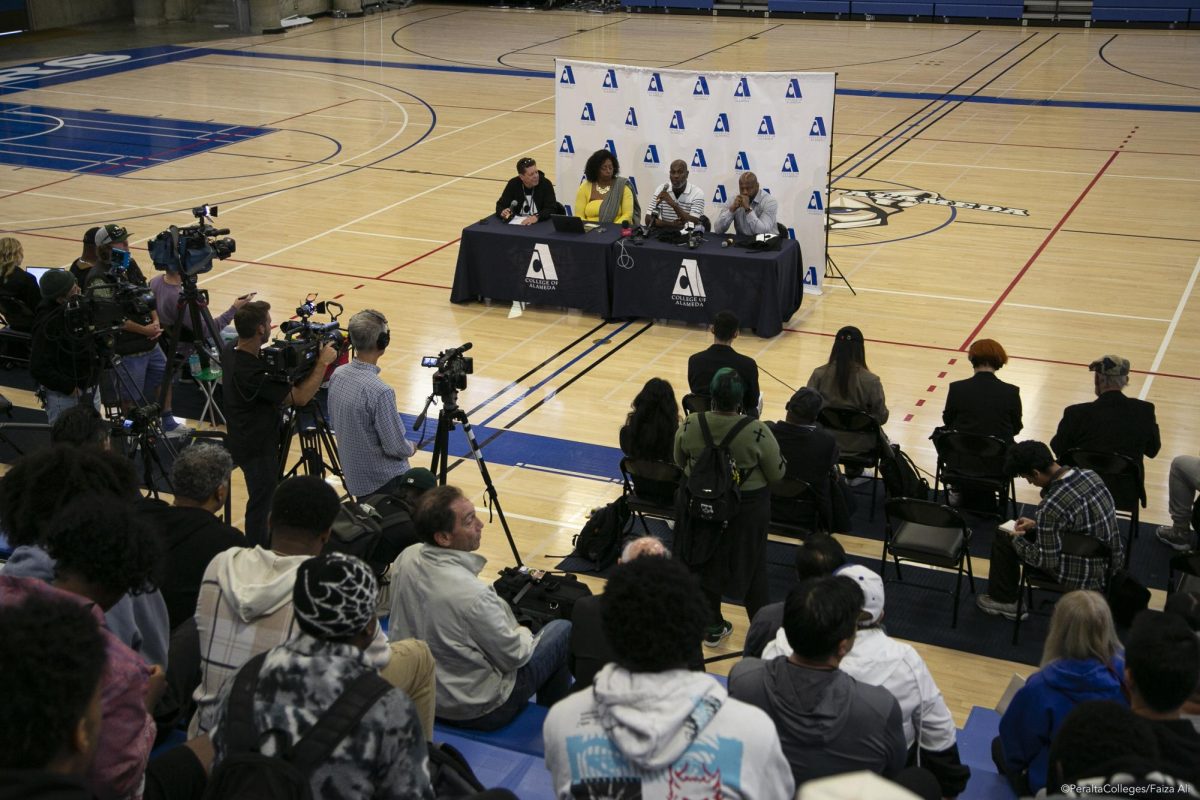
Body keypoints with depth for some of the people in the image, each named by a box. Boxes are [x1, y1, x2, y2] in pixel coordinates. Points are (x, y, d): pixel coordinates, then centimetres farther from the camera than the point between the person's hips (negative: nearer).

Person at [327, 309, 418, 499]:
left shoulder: (337, 375, -4)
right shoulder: (379, 392, -27)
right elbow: (396, 447, -20)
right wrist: (411, 448, 1)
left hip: (354, 477, 8)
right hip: (385, 481, -8)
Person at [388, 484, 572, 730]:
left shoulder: (406, 559, -12)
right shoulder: (472, 594, -35)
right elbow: (514, 657, -19)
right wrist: (524, 635, 4)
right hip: (478, 712, -7)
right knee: (564, 631, 7)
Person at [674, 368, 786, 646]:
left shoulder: (689, 426, -18)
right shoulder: (757, 432, -26)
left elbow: (680, 462, 0)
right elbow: (777, 474, -13)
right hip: (748, 508, -2)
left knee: (706, 562, 21)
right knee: (752, 566, 19)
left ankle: (713, 628, 36)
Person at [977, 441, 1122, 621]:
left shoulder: (1050, 506, -28)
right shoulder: (1091, 476, -5)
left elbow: (1046, 561, -18)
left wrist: (1017, 540, -1)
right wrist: (1037, 524, 16)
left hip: (1084, 579, -7)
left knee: (1003, 539, 6)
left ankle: (1005, 601, 25)